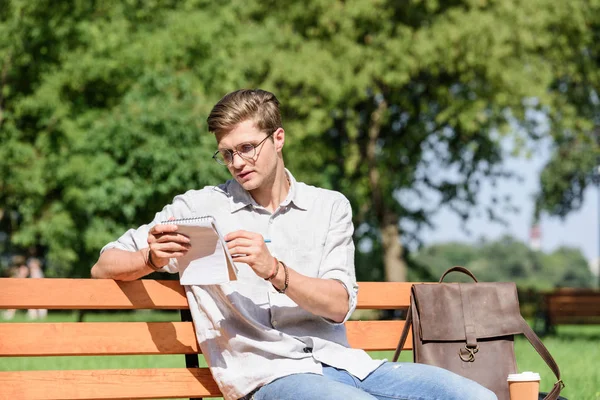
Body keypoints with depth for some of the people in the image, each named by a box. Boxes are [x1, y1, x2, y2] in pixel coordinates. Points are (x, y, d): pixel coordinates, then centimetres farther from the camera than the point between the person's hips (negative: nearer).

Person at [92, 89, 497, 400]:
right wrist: (153, 259, -11)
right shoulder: (198, 208, 10)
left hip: (339, 360, 4)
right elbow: (106, 266, 11)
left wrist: (274, 270, -14)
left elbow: (339, 304, 3)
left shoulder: (330, 207, 16)